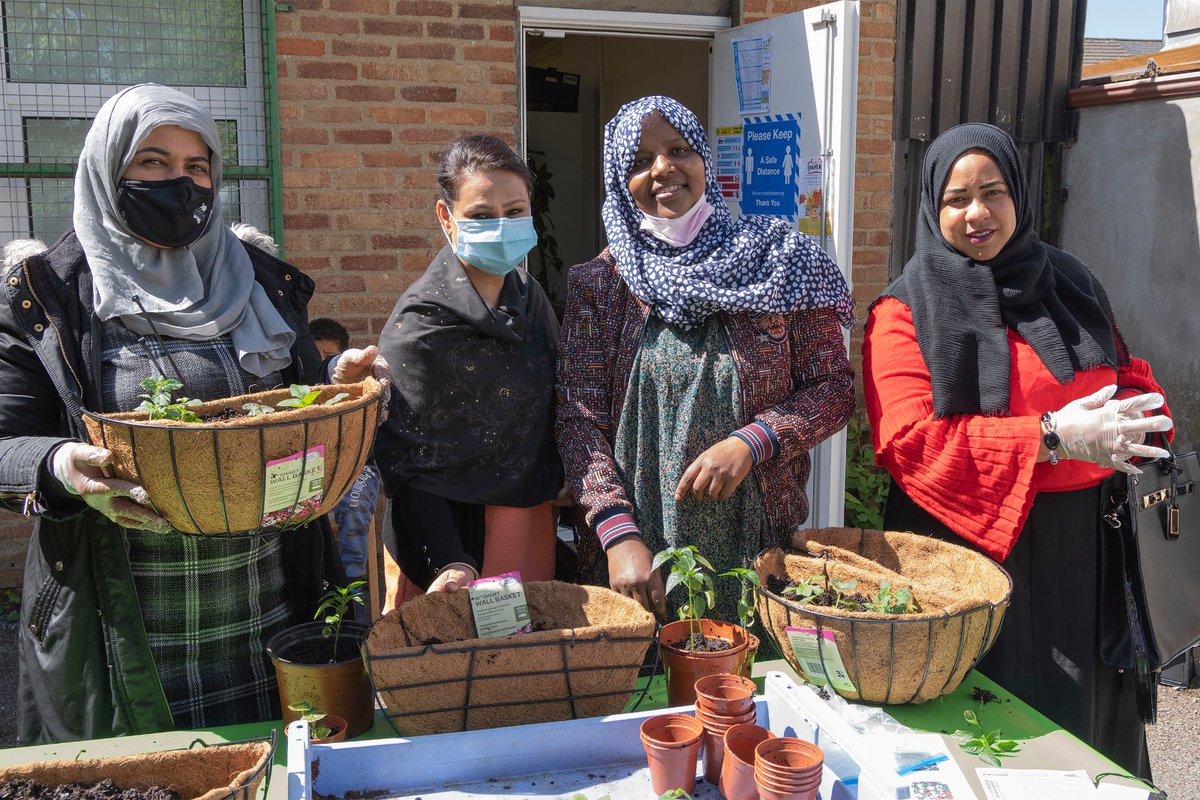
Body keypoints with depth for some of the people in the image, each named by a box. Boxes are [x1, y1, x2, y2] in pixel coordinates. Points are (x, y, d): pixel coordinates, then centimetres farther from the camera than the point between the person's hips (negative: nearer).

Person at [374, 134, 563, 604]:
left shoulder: (529, 297, 4)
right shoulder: (421, 321, -16)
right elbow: (403, 459, -17)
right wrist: (450, 564, -26)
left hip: (532, 526, 6)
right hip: (451, 533, -6)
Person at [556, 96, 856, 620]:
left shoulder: (778, 259, 0)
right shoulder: (601, 281, 1)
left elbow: (834, 389, 1)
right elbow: (580, 416, -4)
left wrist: (749, 443, -16)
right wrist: (619, 534, -16)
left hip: (755, 548, 0)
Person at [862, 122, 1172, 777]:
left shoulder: (1069, 285, 9)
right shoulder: (909, 312, -7)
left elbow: (1131, 372, 18)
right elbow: (909, 440, -18)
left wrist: (1131, 414, -6)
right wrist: (1050, 438, -21)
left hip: (1083, 545, 5)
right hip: (972, 544, -5)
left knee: (1088, 710, 16)